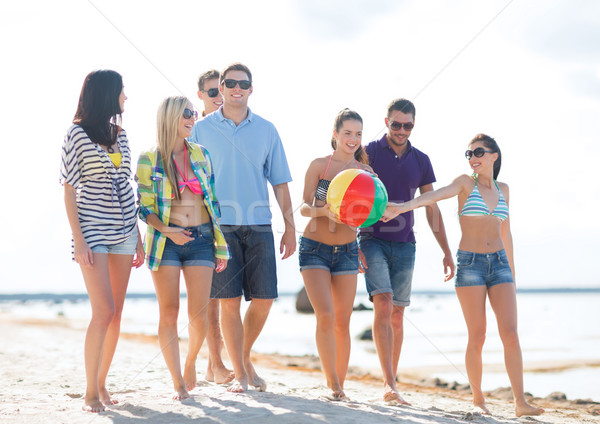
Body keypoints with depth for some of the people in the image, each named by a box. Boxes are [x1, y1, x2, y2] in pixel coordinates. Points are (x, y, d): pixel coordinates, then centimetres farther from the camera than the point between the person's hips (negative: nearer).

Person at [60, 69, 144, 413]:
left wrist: (138, 237, 13)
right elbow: (69, 191, -6)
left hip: (123, 230, 6)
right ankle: (90, 392, -2)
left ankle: (102, 383, 15)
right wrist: (78, 240, -13)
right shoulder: (77, 134, -5)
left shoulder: (119, 133, 12)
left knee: (116, 313, 5)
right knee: (104, 312, -12)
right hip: (93, 230, -6)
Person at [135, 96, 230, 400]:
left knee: (198, 314, -1)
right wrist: (166, 230, -18)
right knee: (169, 313, -2)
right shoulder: (149, 160, 0)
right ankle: (178, 383, 5)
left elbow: (213, 200, 12)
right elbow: (144, 207, -1)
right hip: (165, 241, -2)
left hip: (201, 240, 2)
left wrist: (220, 246, 9)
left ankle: (190, 360, 29)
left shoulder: (201, 154, 10)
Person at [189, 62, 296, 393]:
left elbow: (279, 182, 11)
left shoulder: (266, 130, 10)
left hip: (258, 225, 2)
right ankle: (239, 374, 8)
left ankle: (245, 359, 25)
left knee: (264, 298, 1)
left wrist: (290, 227, 7)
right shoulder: (201, 130, 5)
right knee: (229, 300, -4)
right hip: (219, 225, -2)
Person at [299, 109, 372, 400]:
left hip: (347, 250, 3)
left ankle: (340, 384, 15)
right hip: (315, 248, -3)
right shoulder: (319, 165, -2)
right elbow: (304, 207, -6)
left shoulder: (365, 172, 5)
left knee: (343, 322, 4)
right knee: (325, 316, -14)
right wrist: (324, 211, -26)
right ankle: (333, 384, -5)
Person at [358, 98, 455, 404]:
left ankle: (390, 385, 14)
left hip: (404, 245, 4)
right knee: (383, 306, -18)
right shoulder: (368, 154, -2)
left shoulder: (420, 161, 9)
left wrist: (446, 251, 11)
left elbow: (432, 209, 14)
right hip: (373, 241, -4)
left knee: (397, 315, 5)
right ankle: (390, 386, -22)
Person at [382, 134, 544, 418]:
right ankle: (478, 399, 11)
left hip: (499, 265, 3)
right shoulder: (465, 183, 0)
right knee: (477, 337, -4)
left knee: (510, 334, -8)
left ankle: (520, 403, -5)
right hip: (470, 265, -3)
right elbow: (435, 195, -19)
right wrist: (402, 207, -38)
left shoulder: (502, 190, 12)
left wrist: (512, 275, 20)